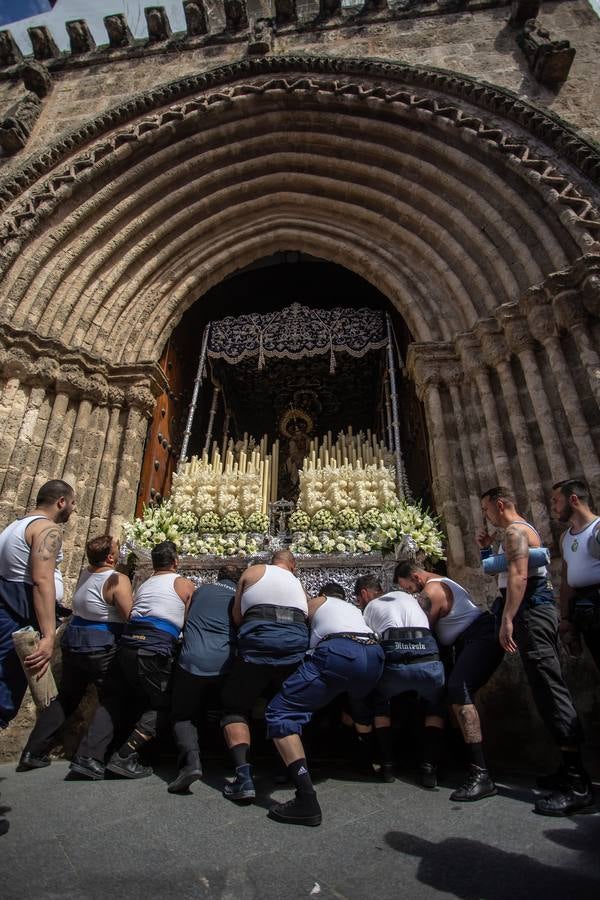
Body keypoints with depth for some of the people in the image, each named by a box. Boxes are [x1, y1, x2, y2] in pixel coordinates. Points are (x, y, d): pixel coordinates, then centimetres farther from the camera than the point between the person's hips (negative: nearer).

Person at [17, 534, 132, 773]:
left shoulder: (85, 573, 2)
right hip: (101, 648, -8)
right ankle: (86, 758, 4)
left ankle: (33, 753, 29)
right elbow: (130, 619, -21)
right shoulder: (118, 580, -20)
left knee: (65, 699, 24)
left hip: (73, 644, 8)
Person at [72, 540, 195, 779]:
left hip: (126, 644, 6)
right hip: (155, 651, -5)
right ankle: (125, 757, 2)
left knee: (113, 700, 22)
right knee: (162, 706, 11)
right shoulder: (185, 585, 8)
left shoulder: (143, 585, 23)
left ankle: (90, 757, 12)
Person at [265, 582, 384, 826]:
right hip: (375, 654, 6)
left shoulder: (315, 602, 26)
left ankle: (307, 800, -14)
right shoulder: (354, 608, 39)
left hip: (338, 653, -6)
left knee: (279, 713, -1)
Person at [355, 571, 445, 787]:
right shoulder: (405, 595, 32)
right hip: (429, 661, 2)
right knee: (435, 706, 34)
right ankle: (429, 767, 20)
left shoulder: (369, 608, 23)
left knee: (379, 703, 31)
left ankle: (387, 764, 23)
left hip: (393, 663, -2)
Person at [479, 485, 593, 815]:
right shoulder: (526, 529, 23)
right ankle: (571, 770, 18)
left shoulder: (514, 531, -10)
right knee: (550, 689, 12)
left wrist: (507, 620, -26)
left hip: (531, 612, -11)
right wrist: (487, 549, 18)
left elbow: (518, 576, -23)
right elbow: (510, 571, 28)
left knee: (549, 689, -11)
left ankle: (577, 785, -8)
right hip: (539, 610, 11)